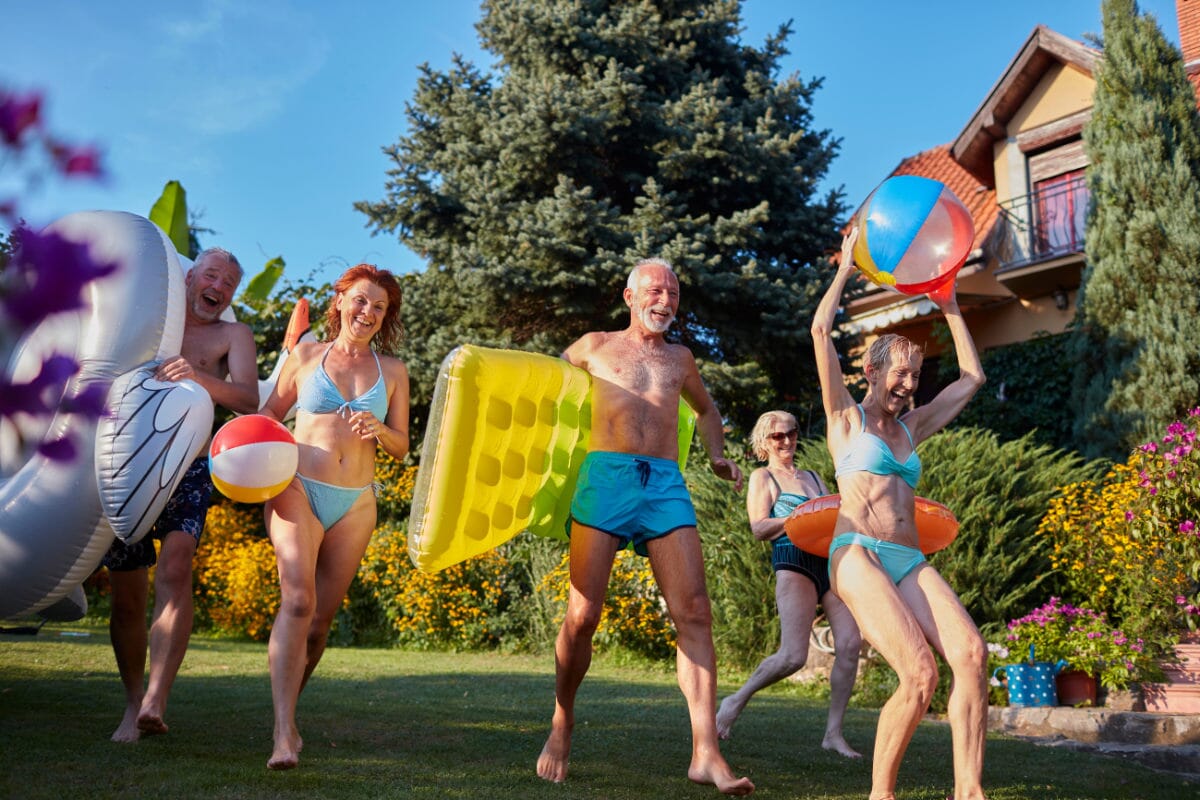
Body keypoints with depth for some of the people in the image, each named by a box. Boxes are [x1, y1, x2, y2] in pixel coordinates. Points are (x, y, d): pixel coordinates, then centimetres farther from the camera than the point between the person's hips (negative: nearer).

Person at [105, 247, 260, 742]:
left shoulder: (232, 336, 7)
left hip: (187, 473, -2)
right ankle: (133, 704, 20)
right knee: (127, 596, 4)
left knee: (175, 569, -25)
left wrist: (197, 377, -27)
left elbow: (249, 402, -9)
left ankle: (156, 701, -30)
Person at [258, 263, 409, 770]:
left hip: (355, 504, 3)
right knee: (298, 599, -22)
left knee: (320, 619, 5)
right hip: (297, 489, -3)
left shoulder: (392, 371, 13)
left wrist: (380, 431, -9)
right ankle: (284, 733, -24)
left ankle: (288, 713, 27)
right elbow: (268, 416, 12)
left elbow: (402, 447, 12)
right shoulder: (306, 356, 8)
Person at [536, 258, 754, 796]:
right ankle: (562, 722, 17)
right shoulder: (595, 346, 18)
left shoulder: (680, 358, 25)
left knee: (694, 612, -11)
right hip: (605, 475, -2)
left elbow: (706, 410, 41)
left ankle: (705, 753, -13)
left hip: (667, 485, 2)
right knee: (583, 616, -7)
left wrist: (716, 455, 27)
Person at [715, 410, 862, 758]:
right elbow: (759, 528, -3)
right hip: (794, 562, -6)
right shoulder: (762, 477, 9)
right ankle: (737, 700, 10)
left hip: (831, 559, 6)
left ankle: (833, 733, -1)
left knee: (850, 643, -9)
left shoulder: (813, 477, 26)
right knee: (792, 656, -14)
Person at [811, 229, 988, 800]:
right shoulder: (846, 417, 13)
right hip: (858, 555, -5)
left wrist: (949, 308, 33)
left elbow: (971, 378, 33)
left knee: (972, 655, -22)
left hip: (912, 561, 6)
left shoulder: (910, 427, 27)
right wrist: (845, 269, 14)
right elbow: (821, 331, 3)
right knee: (920, 673, -24)